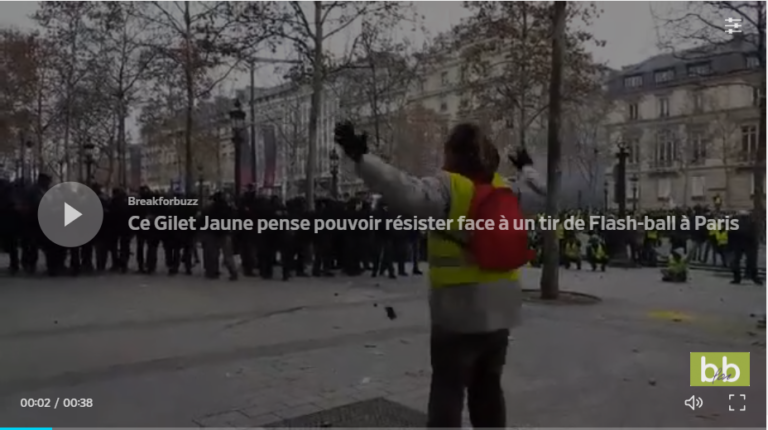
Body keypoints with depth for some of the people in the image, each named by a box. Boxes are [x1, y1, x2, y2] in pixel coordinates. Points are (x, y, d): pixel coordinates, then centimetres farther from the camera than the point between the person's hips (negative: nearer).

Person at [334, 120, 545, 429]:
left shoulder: (448, 186, -13)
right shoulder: (505, 189, 7)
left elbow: (407, 193, -31)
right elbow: (540, 198, 25)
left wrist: (360, 157, -33)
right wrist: (528, 169, 43)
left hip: (459, 309, -6)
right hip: (499, 308, 6)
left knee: (447, 390, 4)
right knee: (488, 388, 18)